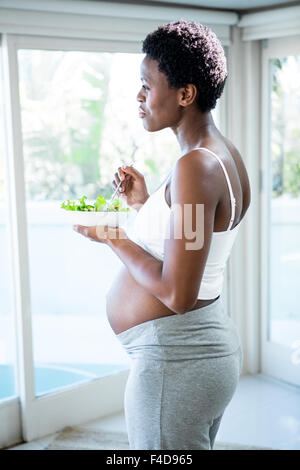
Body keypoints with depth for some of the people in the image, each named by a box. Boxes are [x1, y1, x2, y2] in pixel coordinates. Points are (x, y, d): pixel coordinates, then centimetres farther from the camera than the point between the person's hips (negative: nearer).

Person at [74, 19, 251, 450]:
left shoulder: (195, 166, -23)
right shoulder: (226, 155, 8)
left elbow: (178, 295, -25)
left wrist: (113, 237, -14)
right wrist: (145, 204, 9)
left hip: (175, 357, -10)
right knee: (194, 446, 23)